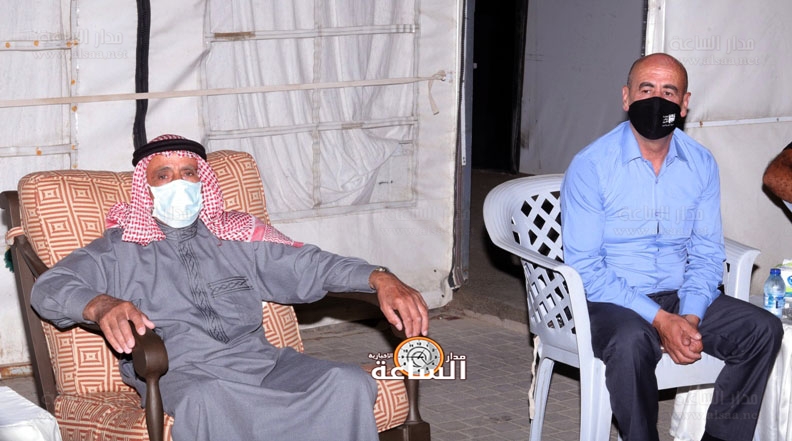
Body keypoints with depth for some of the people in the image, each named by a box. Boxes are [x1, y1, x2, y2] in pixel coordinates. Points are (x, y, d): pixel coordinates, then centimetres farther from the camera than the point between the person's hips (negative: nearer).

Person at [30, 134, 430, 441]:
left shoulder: (240, 235, 23)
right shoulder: (121, 249, 15)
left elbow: (310, 265, 13)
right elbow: (49, 289, 2)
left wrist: (380, 279, -5)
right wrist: (101, 305, -22)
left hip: (258, 361, 3)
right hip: (180, 372, -3)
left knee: (348, 383, -26)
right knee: (208, 401, -41)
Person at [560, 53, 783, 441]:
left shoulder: (701, 164, 4)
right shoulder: (590, 166, -11)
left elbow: (707, 254, 7)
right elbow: (584, 266, -14)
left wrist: (689, 317, -13)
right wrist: (660, 320, -21)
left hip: (679, 297, 5)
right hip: (610, 303, -5)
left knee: (763, 328, -15)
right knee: (632, 342, -36)